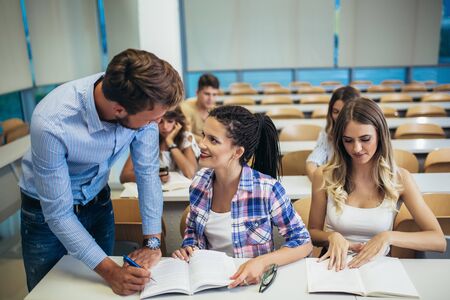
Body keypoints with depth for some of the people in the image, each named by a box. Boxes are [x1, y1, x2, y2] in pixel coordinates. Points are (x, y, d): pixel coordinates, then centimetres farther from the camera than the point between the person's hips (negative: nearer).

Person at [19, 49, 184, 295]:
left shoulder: (141, 101, -26)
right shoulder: (51, 123, -37)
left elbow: (147, 171, -16)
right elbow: (59, 214, -28)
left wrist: (153, 242, -18)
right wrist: (110, 271, -32)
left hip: (98, 201, 4)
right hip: (47, 210, -3)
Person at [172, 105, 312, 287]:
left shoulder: (267, 189, -21)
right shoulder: (200, 181, -7)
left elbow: (304, 243, -12)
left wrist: (263, 262, -27)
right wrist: (188, 249, -10)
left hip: (250, 283, 1)